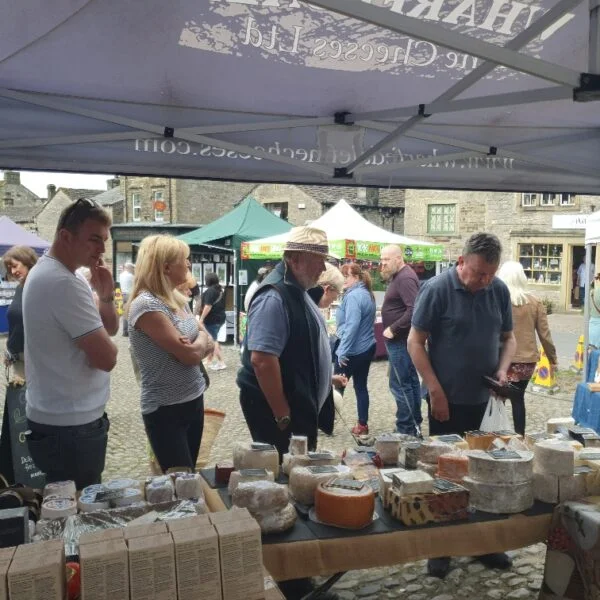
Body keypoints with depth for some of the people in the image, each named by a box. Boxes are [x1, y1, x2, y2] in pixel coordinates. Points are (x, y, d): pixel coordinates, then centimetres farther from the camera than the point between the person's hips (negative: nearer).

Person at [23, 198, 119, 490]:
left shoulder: (45, 271, 10)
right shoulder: (65, 283, -23)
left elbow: (109, 329, 13)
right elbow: (107, 358, -24)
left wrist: (106, 296, -6)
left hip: (53, 418, 10)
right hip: (71, 426, -10)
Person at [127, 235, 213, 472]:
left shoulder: (179, 300, 7)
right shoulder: (146, 305, -20)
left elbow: (205, 345, 9)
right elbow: (189, 355, -22)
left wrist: (197, 345, -13)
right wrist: (201, 338, -1)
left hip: (194, 400, 8)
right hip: (166, 409, -8)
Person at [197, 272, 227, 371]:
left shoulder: (209, 291, -16)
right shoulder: (221, 290, 11)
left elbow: (208, 306, -22)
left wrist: (201, 319, -19)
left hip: (211, 319, -9)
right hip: (220, 317, 9)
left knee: (212, 341, -5)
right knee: (211, 339, 18)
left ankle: (221, 363, -7)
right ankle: (209, 361, 25)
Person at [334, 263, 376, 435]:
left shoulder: (353, 296, -19)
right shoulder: (367, 294, 12)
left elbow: (351, 326, -26)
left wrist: (342, 351, -22)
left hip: (352, 351, -9)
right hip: (367, 348, 9)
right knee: (361, 386, 12)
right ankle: (362, 425, 16)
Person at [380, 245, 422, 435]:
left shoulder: (405, 278, -18)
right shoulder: (399, 276, 15)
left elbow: (414, 309, -29)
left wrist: (393, 329, -22)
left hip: (400, 339, -11)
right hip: (401, 338, 11)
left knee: (400, 384, -8)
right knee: (410, 381, 15)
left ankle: (406, 429, -2)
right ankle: (414, 424, 25)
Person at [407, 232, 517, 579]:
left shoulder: (500, 290, 1)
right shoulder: (437, 289, -13)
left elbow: (508, 337, 12)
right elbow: (416, 342, -11)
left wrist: (503, 369, -8)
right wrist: (436, 391, -15)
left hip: (482, 397, 5)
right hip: (447, 398, -4)